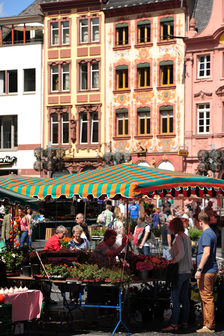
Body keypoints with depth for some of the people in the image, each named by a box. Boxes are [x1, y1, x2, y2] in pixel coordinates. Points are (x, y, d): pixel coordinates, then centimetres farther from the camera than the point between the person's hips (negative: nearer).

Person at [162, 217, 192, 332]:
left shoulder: (179, 238, -13)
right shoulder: (187, 237, 15)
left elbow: (181, 253, -25)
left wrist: (172, 262, -17)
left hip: (180, 271, -9)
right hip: (187, 271, 9)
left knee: (175, 298, -8)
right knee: (184, 297, 11)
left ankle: (174, 324, -10)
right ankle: (185, 322, 15)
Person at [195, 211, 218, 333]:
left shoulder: (206, 234, -15)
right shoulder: (212, 233, 17)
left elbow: (206, 253, -24)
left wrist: (199, 269, -23)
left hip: (206, 272, -10)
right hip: (212, 270, 10)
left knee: (207, 298, -6)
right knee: (206, 298, 15)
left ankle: (209, 326, -3)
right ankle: (207, 324, 20)